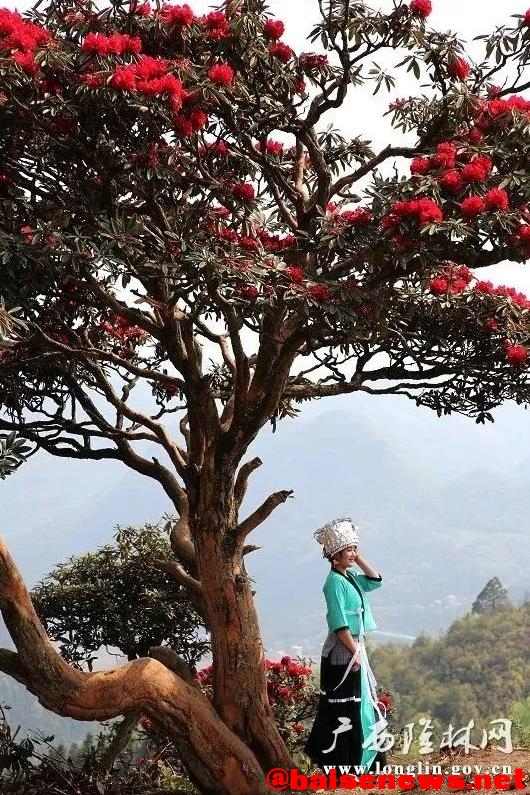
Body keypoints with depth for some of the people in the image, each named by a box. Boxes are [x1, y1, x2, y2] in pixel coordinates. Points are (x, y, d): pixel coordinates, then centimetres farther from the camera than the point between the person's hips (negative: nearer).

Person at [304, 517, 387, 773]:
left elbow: (375, 581, 18)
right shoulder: (335, 582, -18)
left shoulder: (350, 576, 8)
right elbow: (339, 623, -21)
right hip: (342, 650, -10)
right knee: (343, 706, -3)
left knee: (362, 700, 17)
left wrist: (359, 560, 7)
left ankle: (365, 752, 29)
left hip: (354, 646, 10)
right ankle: (342, 761, 5)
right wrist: (354, 652, -19)